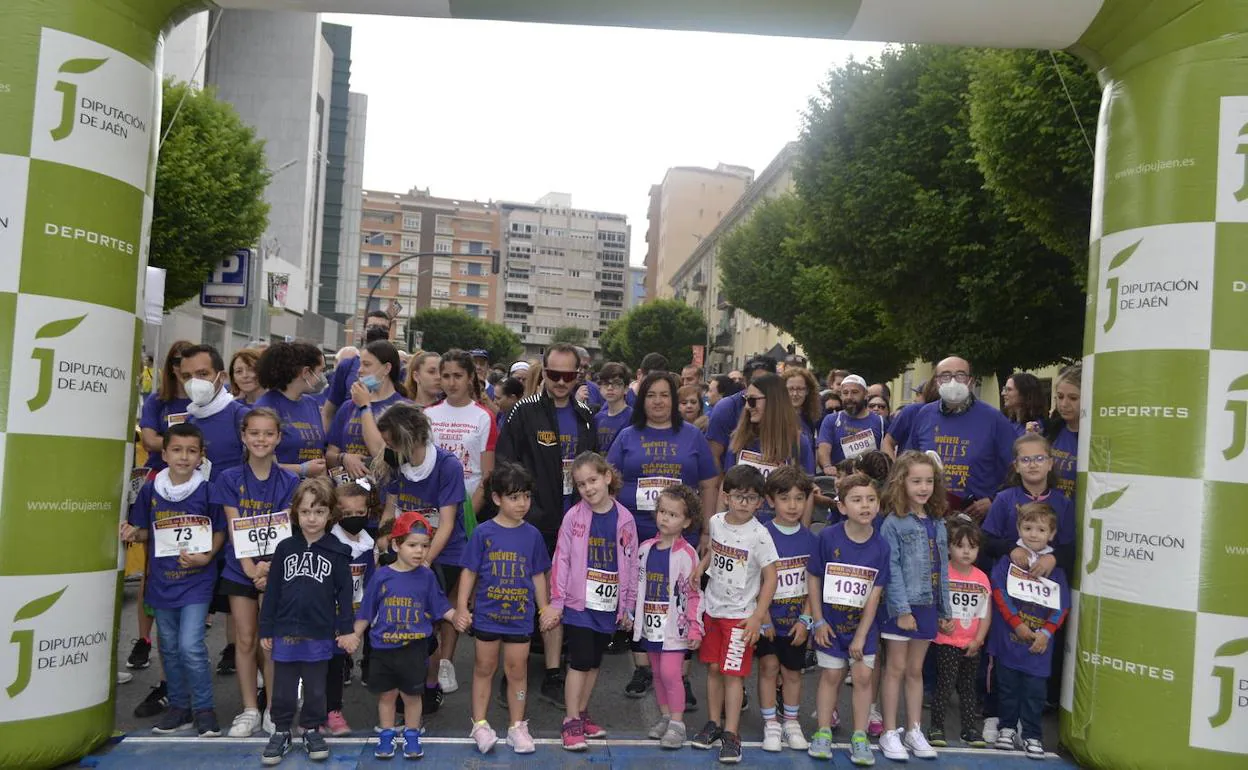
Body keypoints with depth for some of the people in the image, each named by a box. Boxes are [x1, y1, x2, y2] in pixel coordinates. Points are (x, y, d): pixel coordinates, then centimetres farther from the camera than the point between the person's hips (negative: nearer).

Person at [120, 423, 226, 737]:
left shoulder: (207, 489, -8)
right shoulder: (150, 490, 1)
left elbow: (219, 531, -1)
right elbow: (146, 531, 12)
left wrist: (205, 556, -15)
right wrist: (132, 534, -8)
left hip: (196, 579, -4)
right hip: (162, 579, 4)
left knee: (190, 645, -11)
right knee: (169, 647, 13)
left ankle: (204, 708, 6)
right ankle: (179, 706, 29)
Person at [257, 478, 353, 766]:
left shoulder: (337, 552, -5)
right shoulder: (285, 548, 0)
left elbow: (344, 594, -2)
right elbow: (272, 591, 3)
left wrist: (346, 630, -4)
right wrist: (265, 630, 3)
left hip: (320, 636, -1)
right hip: (285, 633, 2)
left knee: (315, 688, 12)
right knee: (283, 688, 12)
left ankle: (312, 730, 28)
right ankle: (281, 731, 28)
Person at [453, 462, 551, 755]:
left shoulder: (532, 535, -2)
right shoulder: (483, 533, -8)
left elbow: (538, 575, 7)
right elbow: (469, 572, -3)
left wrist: (544, 608, 8)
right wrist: (461, 608, -6)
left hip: (520, 615, 2)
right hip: (487, 613, -1)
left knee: (517, 670, 10)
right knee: (484, 668, 12)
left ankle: (517, 726, 24)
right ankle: (479, 724, 25)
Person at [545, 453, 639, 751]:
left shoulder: (624, 519, -1)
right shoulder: (574, 516, -6)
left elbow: (631, 565, 5)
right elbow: (561, 560, -5)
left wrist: (627, 607, 6)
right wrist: (556, 603, -7)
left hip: (608, 605, 3)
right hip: (578, 603, -3)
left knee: (594, 662, 14)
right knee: (580, 661, -1)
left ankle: (582, 713, 28)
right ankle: (571, 722, 9)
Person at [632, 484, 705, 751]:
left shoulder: (687, 554, -12)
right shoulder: (645, 549, 3)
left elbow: (694, 594, -10)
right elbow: (636, 584, 13)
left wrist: (695, 628, -11)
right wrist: (630, 613, 15)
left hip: (674, 626, -5)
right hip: (650, 623, 6)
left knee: (670, 673, -7)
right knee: (657, 673, 15)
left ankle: (677, 723, 6)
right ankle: (664, 716, 29)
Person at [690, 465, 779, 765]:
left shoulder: (759, 535, -17)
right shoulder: (716, 522, -1)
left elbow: (770, 577, -14)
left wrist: (757, 616, -18)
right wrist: (698, 569, 3)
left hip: (740, 614, -5)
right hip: (712, 607, 5)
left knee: (733, 674, -2)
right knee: (713, 668, 14)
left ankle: (731, 734, 9)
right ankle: (713, 723, 29)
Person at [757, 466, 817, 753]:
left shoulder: (810, 539, -2)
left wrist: (805, 619, -3)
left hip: (796, 620, 2)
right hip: (768, 618, -2)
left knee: (792, 672, 12)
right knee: (769, 667, 1)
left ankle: (791, 723, 27)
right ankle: (771, 725, 16)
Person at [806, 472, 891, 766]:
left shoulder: (881, 546, -12)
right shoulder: (828, 537, -16)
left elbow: (875, 593, -9)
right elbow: (813, 578, -7)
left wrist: (861, 635, -9)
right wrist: (818, 621, -7)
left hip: (863, 623, 1)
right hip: (830, 622, -1)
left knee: (863, 676, 2)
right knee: (831, 675, 7)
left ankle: (859, 738, 16)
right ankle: (823, 733, 21)